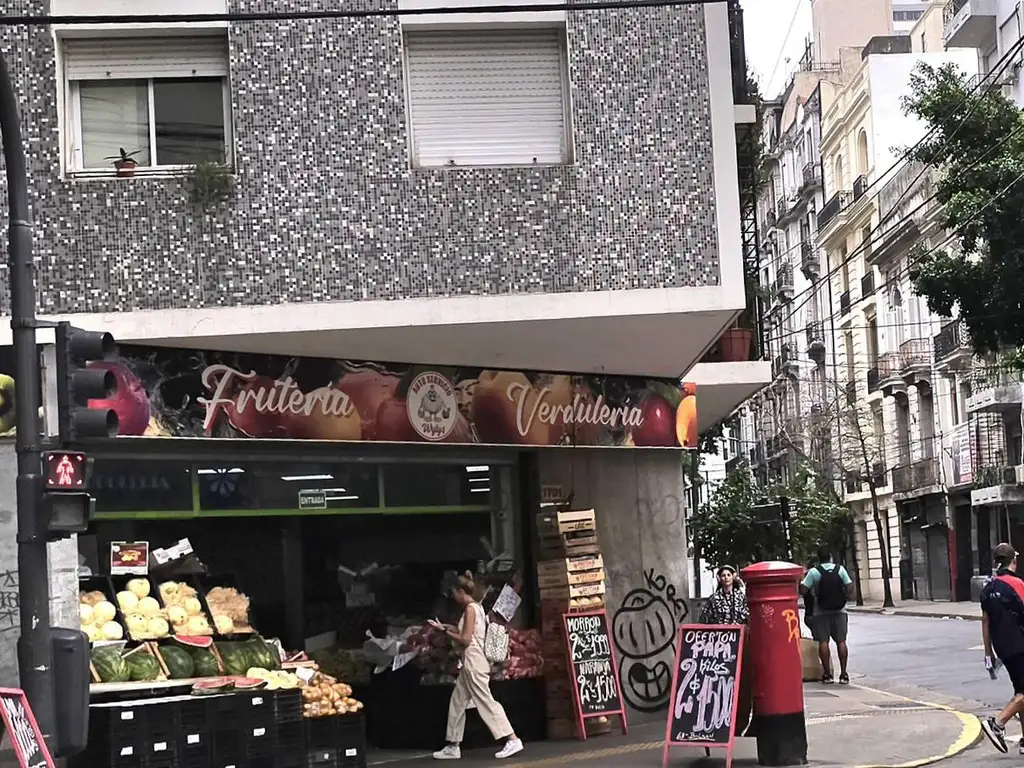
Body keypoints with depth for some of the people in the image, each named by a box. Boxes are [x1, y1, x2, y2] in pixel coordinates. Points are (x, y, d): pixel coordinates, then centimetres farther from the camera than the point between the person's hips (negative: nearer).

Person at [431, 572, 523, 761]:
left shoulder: (470, 608, -13)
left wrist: (445, 631, -8)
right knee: (457, 702, 13)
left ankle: (512, 740, -15)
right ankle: (453, 747, 17)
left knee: (485, 701, -11)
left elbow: (465, 640, -17)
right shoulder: (476, 607, 15)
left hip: (474, 661, -10)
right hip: (470, 662, 10)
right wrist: (450, 628, 14)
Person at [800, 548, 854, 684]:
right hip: (839, 611, 2)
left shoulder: (814, 572, -8)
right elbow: (849, 588, -3)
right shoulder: (840, 569, -1)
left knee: (823, 642, 1)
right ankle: (843, 674, 3)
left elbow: (802, 590, -11)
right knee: (841, 641, 5)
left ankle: (827, 674, -1)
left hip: (821, 613, -2)